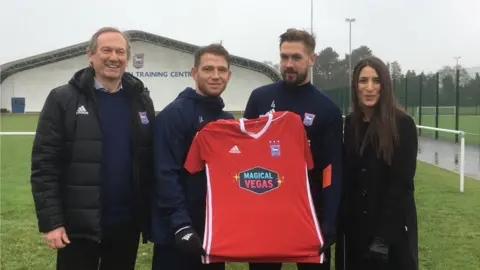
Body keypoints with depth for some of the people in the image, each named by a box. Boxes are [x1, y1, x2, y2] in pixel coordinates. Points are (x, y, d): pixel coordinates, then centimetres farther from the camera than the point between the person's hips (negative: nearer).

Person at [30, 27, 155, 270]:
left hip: (126, 224, 3)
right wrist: (50, 221, -12)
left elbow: (153, 163, 7)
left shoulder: (141, 102, 7)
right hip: (79, 225, -3)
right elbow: (44, 164, -7)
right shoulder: (62, 99, -4)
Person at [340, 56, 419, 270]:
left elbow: (401, 182, -14)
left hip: (393, 224, -4)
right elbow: (347, 176, 7)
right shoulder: (351, 123, 3)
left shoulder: (402, 124, -12)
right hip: (357, 224, 5)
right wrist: (345, 219, 1)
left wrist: (384, 234, -17)